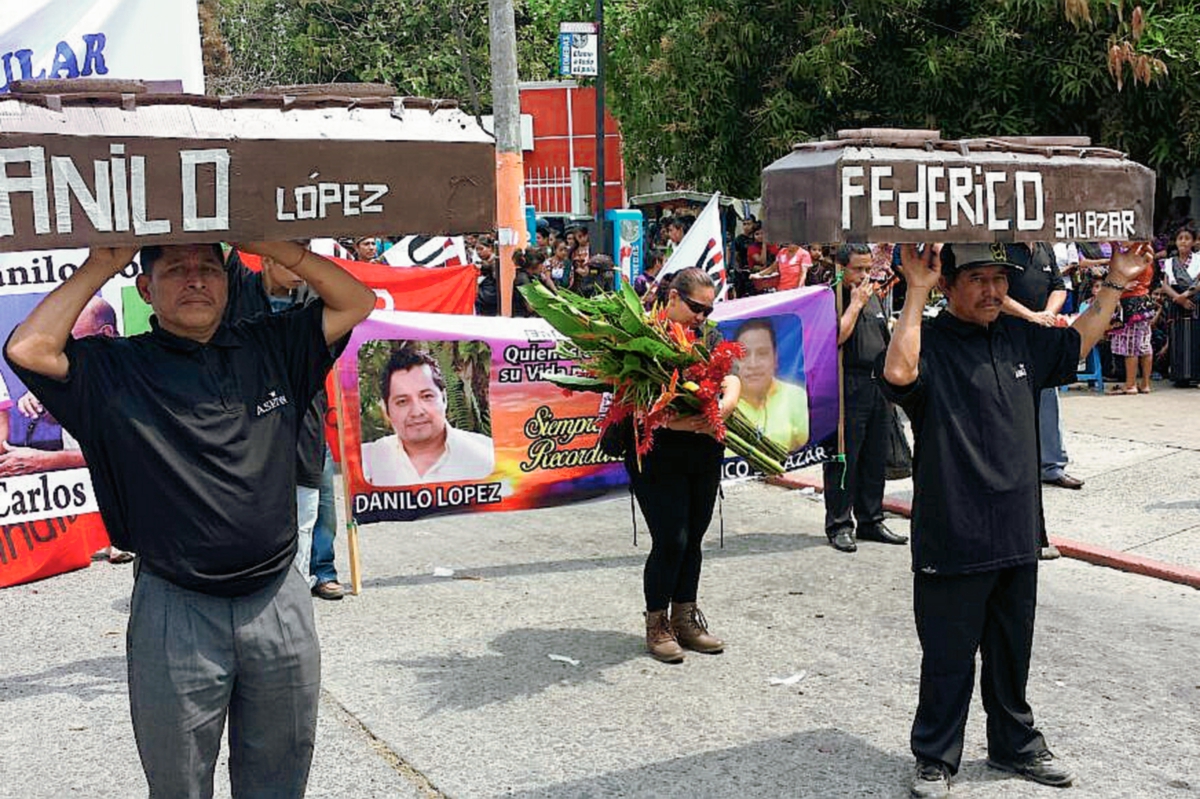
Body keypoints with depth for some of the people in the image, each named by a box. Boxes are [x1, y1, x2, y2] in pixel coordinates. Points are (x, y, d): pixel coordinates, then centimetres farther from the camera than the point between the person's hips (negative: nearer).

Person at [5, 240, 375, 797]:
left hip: (280, 604, 3)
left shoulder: (270, 348, 7)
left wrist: (272, 246, -1)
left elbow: (356, 302, 8)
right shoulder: (114, 370, -1)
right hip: (175, 614, -2)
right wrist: (100, 266, -9)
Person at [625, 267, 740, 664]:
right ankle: (656, 625, 11)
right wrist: (670, 421, -28)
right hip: (657, 456, -6)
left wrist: (722, 409, -19)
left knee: (693, 539, 12)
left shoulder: (709, 336, 12)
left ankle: (684, 619, 27)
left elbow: (731, 382, 3)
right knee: (671, 541, -6)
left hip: (704, 454, 6)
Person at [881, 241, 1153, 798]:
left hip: (1017, 537, 7)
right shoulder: (930, 341, -11)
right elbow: (899, 372, -34)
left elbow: (1077, 341, 28)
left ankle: (1015, 745, 39)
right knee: (948, 660, 6)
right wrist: (916, 291, -30)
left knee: (1012, 653, 21)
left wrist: (1116, 282, 24)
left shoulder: (1019, 339, 10)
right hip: (951, 539, -6)